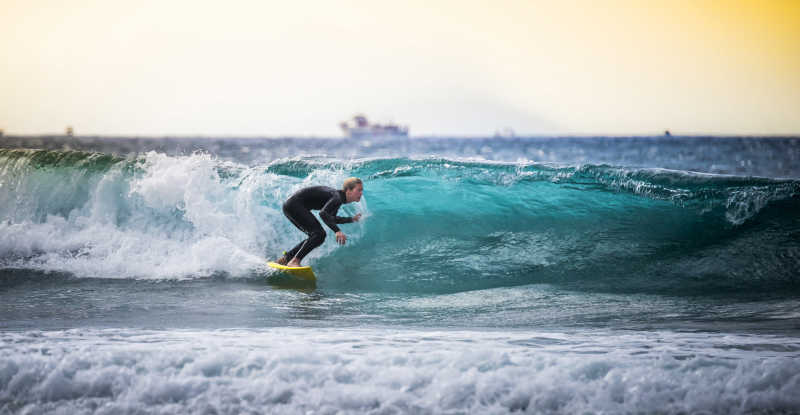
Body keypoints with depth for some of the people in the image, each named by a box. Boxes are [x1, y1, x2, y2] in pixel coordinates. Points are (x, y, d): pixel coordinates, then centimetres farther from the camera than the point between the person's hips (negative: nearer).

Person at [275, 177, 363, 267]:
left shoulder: (339, 197, 11)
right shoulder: (337, 197, -18)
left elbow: (332, 218, 27)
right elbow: (323, 213, -34)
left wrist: (352, 219, 26)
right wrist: (337, 231, -42)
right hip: (294, 204, -10)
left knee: (315, 237, 12)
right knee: (319, 234, -18)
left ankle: (285, 258, 16)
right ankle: (295, 261, -20)